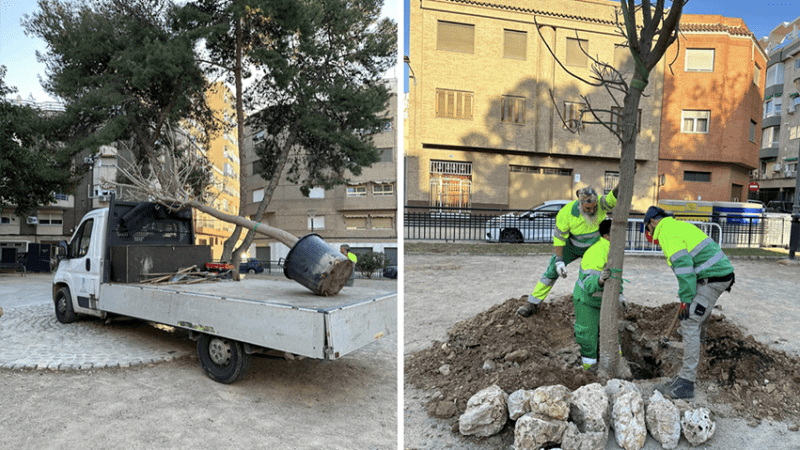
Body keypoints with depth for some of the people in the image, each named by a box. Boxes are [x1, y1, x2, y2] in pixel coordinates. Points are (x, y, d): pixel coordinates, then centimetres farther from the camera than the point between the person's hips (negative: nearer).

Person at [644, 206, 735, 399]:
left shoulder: (666, 233, -12)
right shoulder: (679, 225, 18)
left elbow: (683, 265, -22)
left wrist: (685, 299, -17)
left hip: (712, 279, -10)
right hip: (724, 270, 10)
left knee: (690, 323, -13)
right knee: (701, 305, 37)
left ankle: (686, 383, -14)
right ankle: (700, 335, 68)